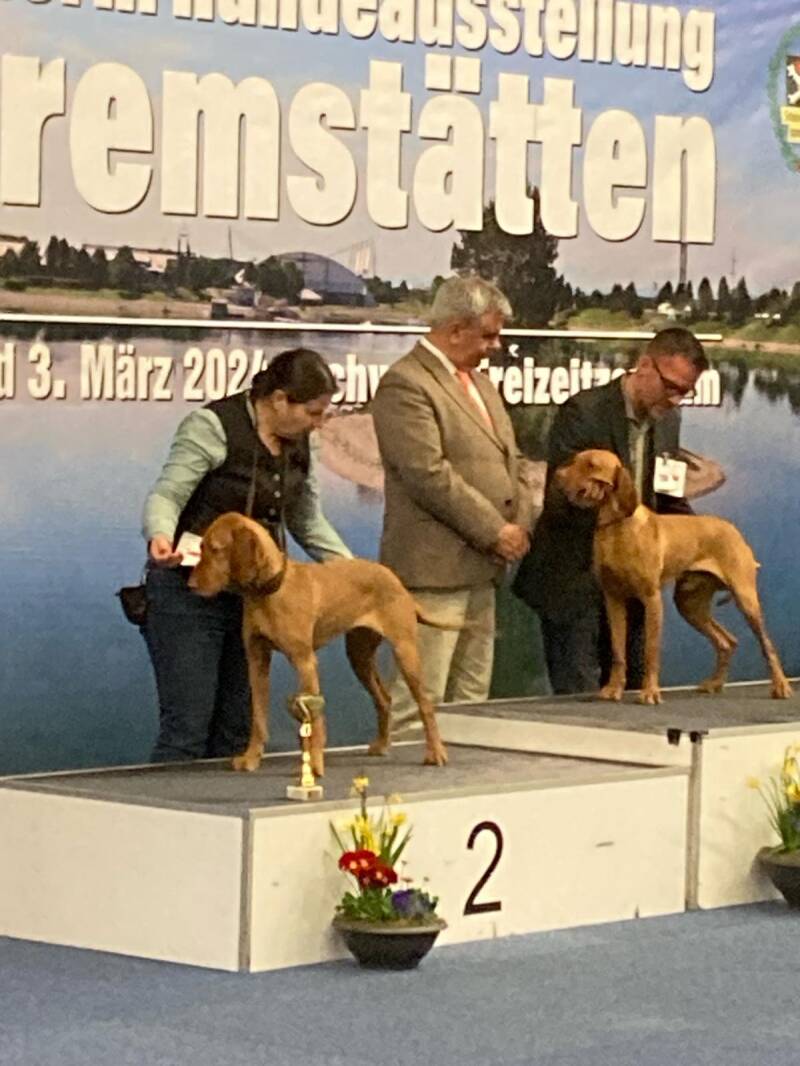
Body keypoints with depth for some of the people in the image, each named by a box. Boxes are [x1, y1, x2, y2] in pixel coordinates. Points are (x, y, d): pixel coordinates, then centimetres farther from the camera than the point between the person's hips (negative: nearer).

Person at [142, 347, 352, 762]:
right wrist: (160, 537, -40)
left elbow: (308, 521, 17)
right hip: (190, 591, -7)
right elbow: (167, 494, -19)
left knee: (236, 730, 6)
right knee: (187, 730, -10)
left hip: (253, 594, 7)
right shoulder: (213, 426, -14)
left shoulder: (297, 442, 7)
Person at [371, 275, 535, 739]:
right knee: (418, 701, -8)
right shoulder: (405, 384, -13)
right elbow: (430, 475, -20)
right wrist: (496, 532, -15)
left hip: (480, 569, 10)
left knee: (471, 698, 11)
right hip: (434, 570, -10)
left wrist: (520, 525, 4)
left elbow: (509, 462, 22)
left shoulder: (480, 382, 18)